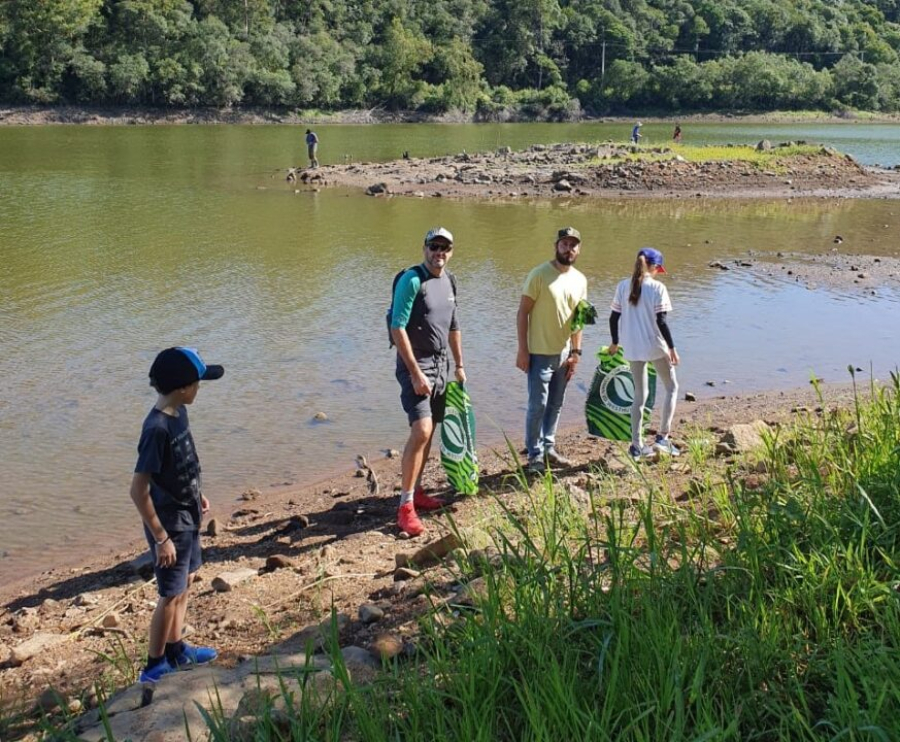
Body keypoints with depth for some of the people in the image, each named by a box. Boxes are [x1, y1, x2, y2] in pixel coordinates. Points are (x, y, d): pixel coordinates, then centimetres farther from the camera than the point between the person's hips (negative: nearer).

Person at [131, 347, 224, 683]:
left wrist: (196, 494, 20)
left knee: (183, 585, 21)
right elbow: (138, 490, -26)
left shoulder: (178, 413, -2)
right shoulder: (157, 428, -29)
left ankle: (176, 651, 37)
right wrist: (161, 537, -23)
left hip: (187, 516, 9)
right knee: (171, 594, 4)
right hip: (170, 523, -9)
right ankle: (154, 667, 19)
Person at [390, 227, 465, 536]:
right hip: (415, 365, -8)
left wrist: (459, 366, 20)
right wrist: (416, 373, -21)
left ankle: (416, 492, 26)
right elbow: (398, 329, -19)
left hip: (441, 365, 8)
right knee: (421, 430, -18)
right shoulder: (412, 280, -14)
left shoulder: (449, 281, 10)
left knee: (428, 432, 13)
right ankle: (405, 507, -13)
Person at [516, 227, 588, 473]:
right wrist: (523, 350, -14)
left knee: (556, 405, 14)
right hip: (540, 353, -6)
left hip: (564, 354, 6)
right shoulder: (540, 274, -11)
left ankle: (548, 448, 28)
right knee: (538, 405, -2)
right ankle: (535, 455, 8)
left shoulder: (580, 280, 6)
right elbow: (522, 313, -10)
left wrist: (576, 351, 7)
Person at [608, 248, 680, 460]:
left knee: (639, 395, 15)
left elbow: (614, 317, 3)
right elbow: (661, 321, -14)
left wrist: (615, 343, 17)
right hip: (656, 347, -4)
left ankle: (637, 445, 14)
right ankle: (663, 436, 11)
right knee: (671, 387, 17)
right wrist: (672, 348, -5)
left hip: (633, 349, 4)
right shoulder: (657, 288, -11)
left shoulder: (623, 286, 1)